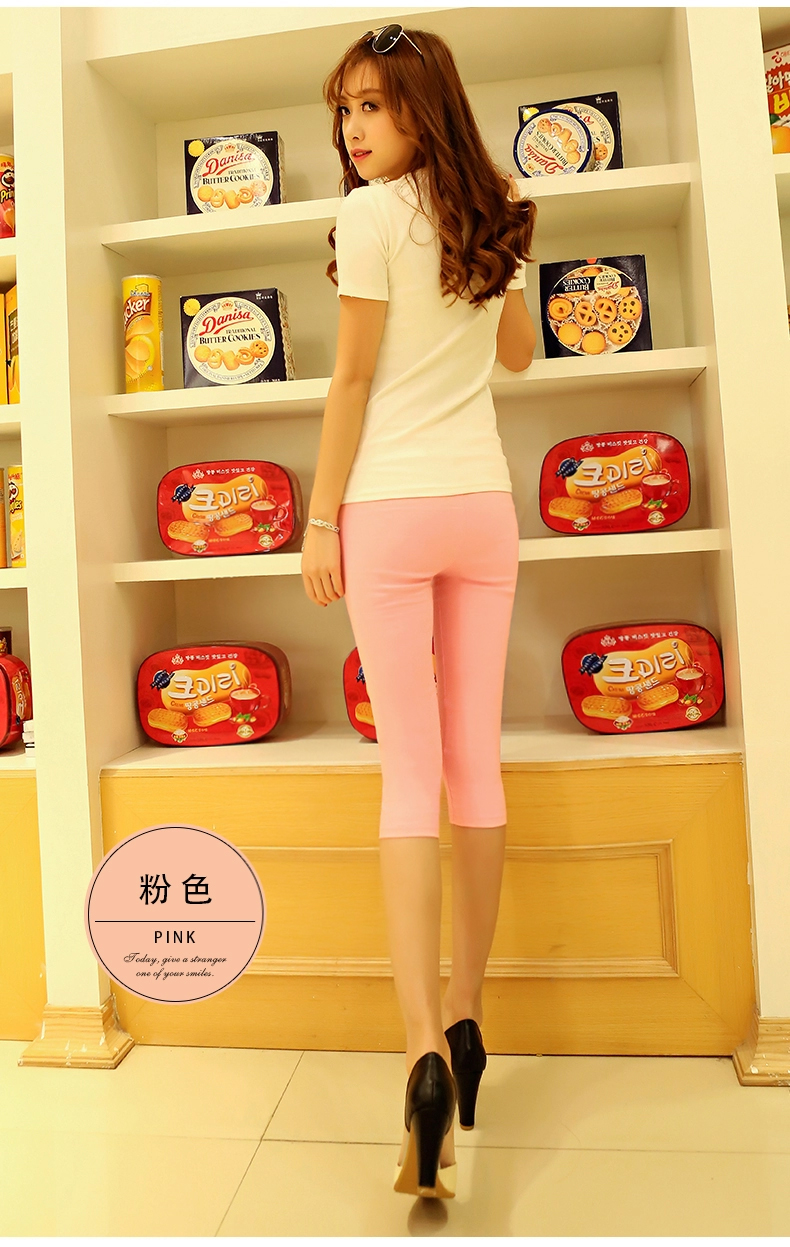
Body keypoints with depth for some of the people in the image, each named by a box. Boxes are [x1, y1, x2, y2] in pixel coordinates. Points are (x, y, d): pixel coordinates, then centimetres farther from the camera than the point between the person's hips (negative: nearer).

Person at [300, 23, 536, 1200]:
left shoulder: (372, 214, -1)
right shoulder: (495, 220, 17)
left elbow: (354, 377, -7)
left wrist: (322, 517, -2)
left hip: (392, 507, -5)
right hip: (485, 504, 6)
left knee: (410, 773, -4)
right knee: (475, 762, 8)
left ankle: (425, 1048, -8)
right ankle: (464, 1017, 23)